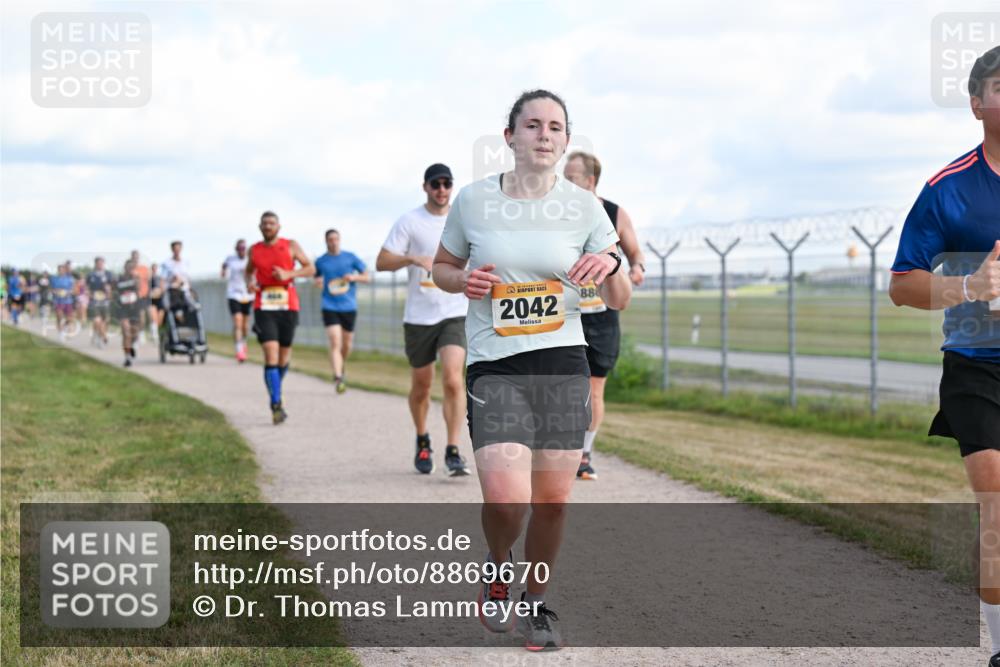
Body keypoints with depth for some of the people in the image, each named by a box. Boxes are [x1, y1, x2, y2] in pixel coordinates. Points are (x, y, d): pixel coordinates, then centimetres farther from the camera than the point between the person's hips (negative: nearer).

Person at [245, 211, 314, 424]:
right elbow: (249, 271, 25)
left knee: (284, 352, 12)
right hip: (264, 308, 0)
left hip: (288, 306, 1)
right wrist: (250, 283, 2)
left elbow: (310, 269, 1)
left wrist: (289, 274, -14)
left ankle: (275, 387, 40)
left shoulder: (291, 246, 2)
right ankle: (276, 405, -16)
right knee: (270, 354, -14)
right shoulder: (254, 250, 8)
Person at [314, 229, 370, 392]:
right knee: (335, 343, -17)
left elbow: (367, 277, 6)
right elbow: (317, 277, 22)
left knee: (346, 345, 11)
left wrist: (354, 277, -13)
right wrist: (318, 282, -2)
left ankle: (341, 367, 40)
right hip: (330, 307, -2)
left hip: (349, 307, 2)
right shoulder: (321, 262, 5)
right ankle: (338, 379, -23)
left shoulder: (350, 257, 3)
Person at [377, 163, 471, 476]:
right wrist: (414, 258, -22)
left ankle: (453, 451, -13)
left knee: (452, 378, -18)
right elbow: (381, 262, -7)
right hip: (418, 315, 0)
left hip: (455, 313, 0)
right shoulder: (409, 222, -2)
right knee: (421, 386, 10)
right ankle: (422, 443, 34)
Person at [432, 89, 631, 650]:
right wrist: (464, 281, -8)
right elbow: (443, 266, 15)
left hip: (564, 366, 2)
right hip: (494, 368, -2)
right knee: (506, 498, -17)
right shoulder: (473, 200, 0)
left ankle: (536, 603, 29)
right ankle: (498, 566, 18)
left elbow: (620, 301, 5)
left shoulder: (584, 207, 2)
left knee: (552, 499, 4)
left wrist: (612, 265, -18)